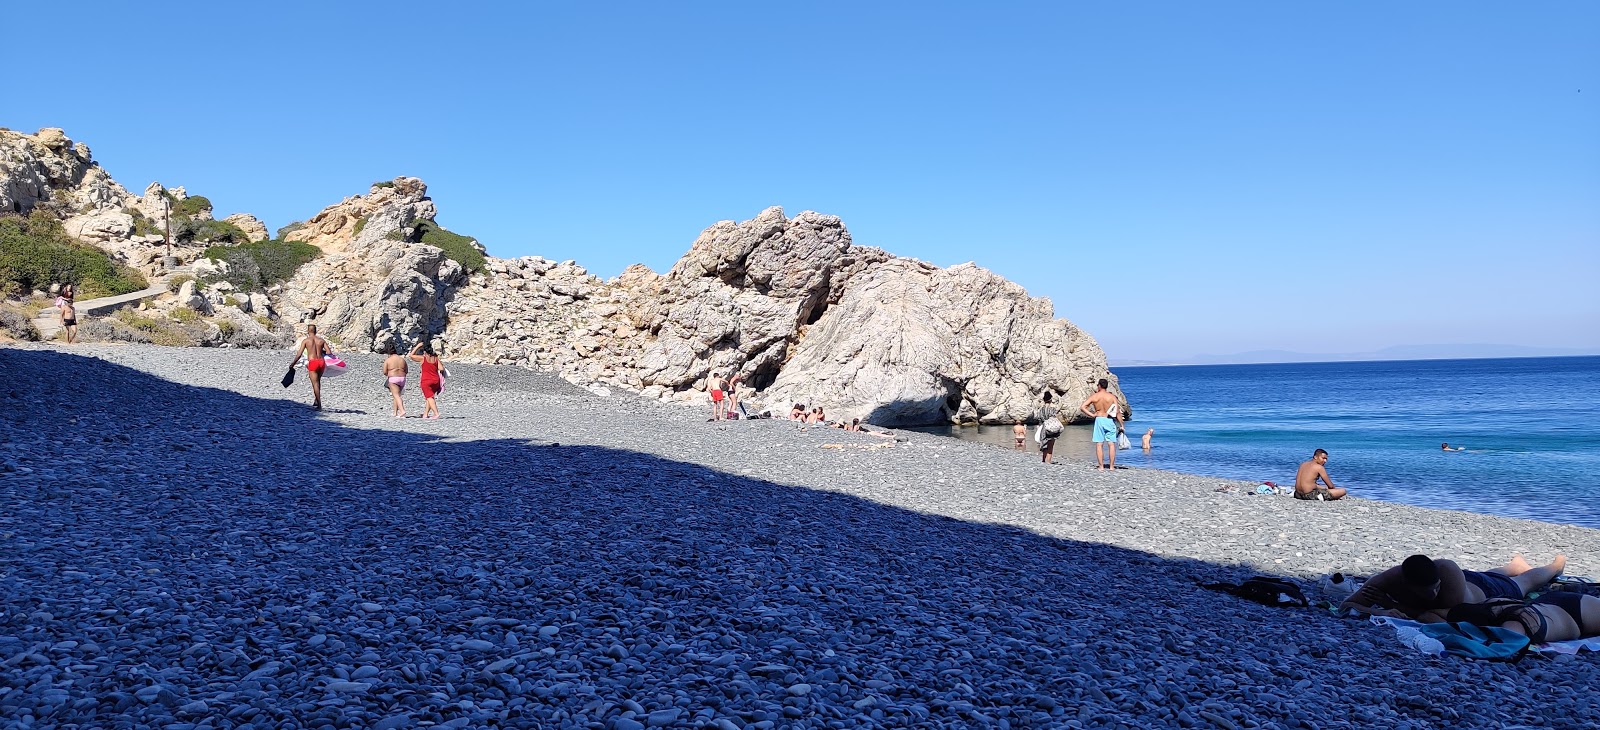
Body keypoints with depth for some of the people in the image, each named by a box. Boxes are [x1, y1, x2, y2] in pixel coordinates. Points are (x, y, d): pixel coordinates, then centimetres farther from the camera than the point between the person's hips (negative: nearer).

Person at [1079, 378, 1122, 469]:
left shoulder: (1094, 396, -1)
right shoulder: (1112, 397, -2)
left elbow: (1082, 407, -9)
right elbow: (1118, 412, -5)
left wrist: (1091, 415, -2)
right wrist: (1121, 425, 2)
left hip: (1099, 420, 0)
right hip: (1109, 421, 0)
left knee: (1099, 445, 3)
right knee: (1111, 444, 5)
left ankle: (1101, 467, 1)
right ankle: (1111, 466, 4)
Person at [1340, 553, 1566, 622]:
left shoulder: (1447, 570, -50)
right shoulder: (1393, 578, -42)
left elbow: (1456, 616, -51)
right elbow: (1347, 605, -43)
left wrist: (1398, 607, -52)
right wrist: (1381, 612, -60)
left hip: (1485, 591, -3)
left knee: (1525, 581, 32)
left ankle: (1554, 566, 64)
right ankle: (1517, 565, 70)